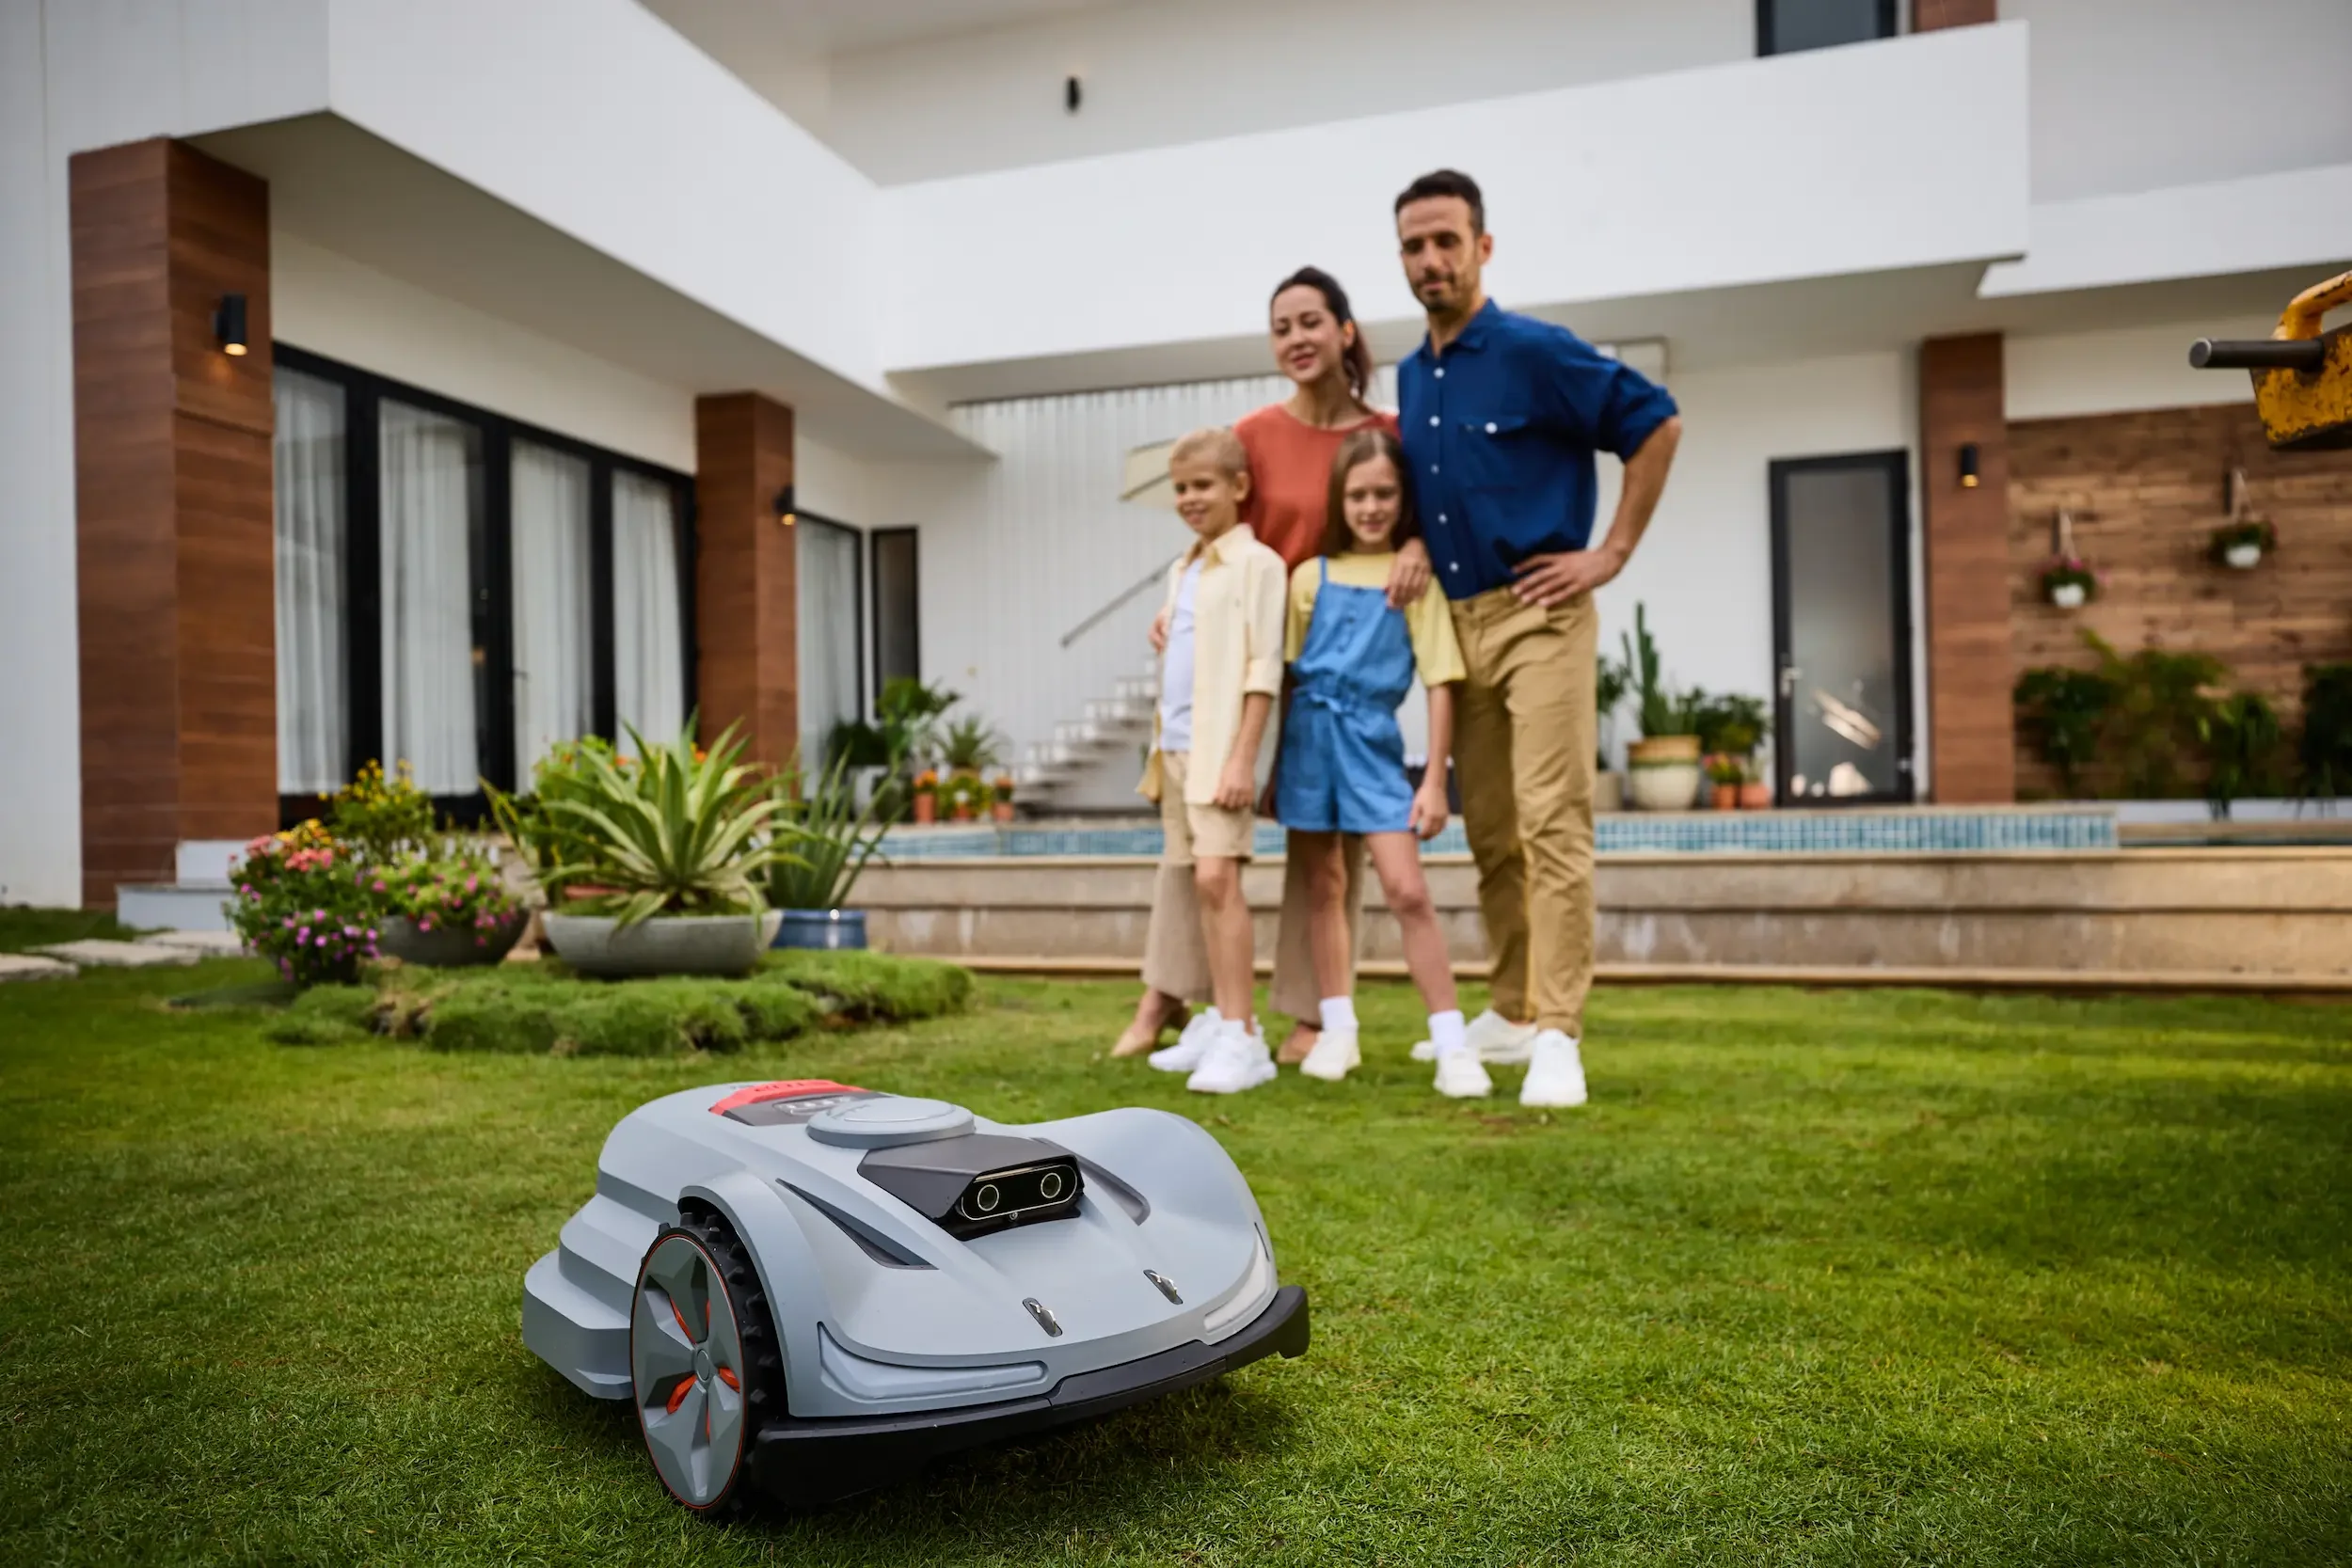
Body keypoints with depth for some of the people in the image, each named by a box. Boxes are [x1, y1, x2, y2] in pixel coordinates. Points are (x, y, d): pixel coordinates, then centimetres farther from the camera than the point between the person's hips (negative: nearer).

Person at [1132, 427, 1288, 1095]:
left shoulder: (1257, 563, -4)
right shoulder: (1182, 570, 20)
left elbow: (1264, 667, -11)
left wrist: (1243, 758, -17)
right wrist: (1159, 749, 18)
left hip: (1220, 746, -8)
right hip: (1177, 746, 8)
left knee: (1217, 877, -15)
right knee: (1203, 884, 8)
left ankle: (1243, 1038, -14)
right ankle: (1224, 1022, 15)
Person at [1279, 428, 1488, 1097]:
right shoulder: (1310, 576, 7)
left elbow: (1440, 684, -1)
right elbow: (1287, 676, 11)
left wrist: (1434, 781, -5)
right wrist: (1275, 766, 10)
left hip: (1370, 740, -3)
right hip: (1309, 736, 3)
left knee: (1407, 891, -10)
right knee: (1324, 886, 10)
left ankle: (1452, 1046, -3)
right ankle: (1338, 1030, 22)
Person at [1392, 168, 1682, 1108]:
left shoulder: (1535, 352, -7)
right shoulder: (1410, 378, 14)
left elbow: (1657, 424, -6)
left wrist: (1613, 553, -8)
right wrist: (1414, 548, 10)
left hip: (1537, 617, -7)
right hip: (1453, 623, 7)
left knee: (1551, 824, -11)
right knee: (1489, 833, 11)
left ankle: (1557, 1037, -9)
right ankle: (1513, 1013, 23)